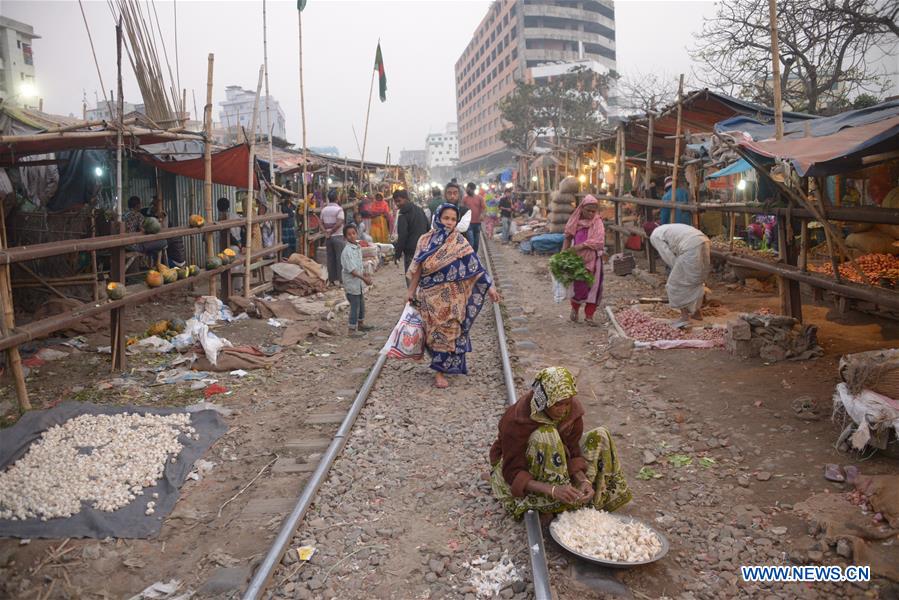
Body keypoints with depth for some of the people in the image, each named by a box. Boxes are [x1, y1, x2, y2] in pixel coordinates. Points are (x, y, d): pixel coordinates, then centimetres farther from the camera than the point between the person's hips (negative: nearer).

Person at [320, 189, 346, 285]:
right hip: (338, 236, -6)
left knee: (330, 258, 10)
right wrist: (331, 231, -10)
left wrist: (325, 231, -3)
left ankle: (331, 279, 14)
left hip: (328, 237, 6)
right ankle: (339, 279, 1)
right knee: (340, 258, 1)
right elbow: (339, 223, -21)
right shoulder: (339, 209, -12)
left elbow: (321, 223, 5)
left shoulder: (324, 209, 7)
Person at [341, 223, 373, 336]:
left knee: (361, 304, 20)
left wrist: (366, 276, 7)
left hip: (358, 281, 9)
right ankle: (351, 329, 6)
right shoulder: (347, 251, -20)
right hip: (351, 282, -9)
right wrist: (364, 278, -26)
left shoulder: (358, 247, 7)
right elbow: (351, 269, -24)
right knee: (355, 305, -4)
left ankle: (360, 324, 37)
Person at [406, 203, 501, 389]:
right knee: (435, 331, 6)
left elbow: (474, 265, -7)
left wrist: (489, 286, -11)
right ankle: (441, 367, 20)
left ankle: (440, 370, 15)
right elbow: (417, 268, 6)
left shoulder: (459, 242, -5)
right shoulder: (425, 240, 0)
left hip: (451, 296, -1)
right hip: (431, 295, 1)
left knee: (449, 331, 3)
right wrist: (411, 291, 8)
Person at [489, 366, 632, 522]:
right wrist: (553, 490, -47)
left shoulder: (572, 410, -17)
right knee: (546, 435, -37)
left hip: (552, 462, 5)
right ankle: (550, 506, -27)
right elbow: (513, 473, -33)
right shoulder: (516, 420, -33)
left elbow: (572, 453, -13)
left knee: (599, 437, -13)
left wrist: (583, 481, -34)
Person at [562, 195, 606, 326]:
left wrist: (581, 246, -24)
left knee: (593, 286, 1)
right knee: (577, 285, 1)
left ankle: (589, 315, 12)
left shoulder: (598, 222, -5)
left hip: (592, 259, -1)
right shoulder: (575, 221, 3)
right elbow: (568, 237, 9)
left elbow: (598, 241, -17)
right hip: (577, 258, 1)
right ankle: (574, 308, 29)